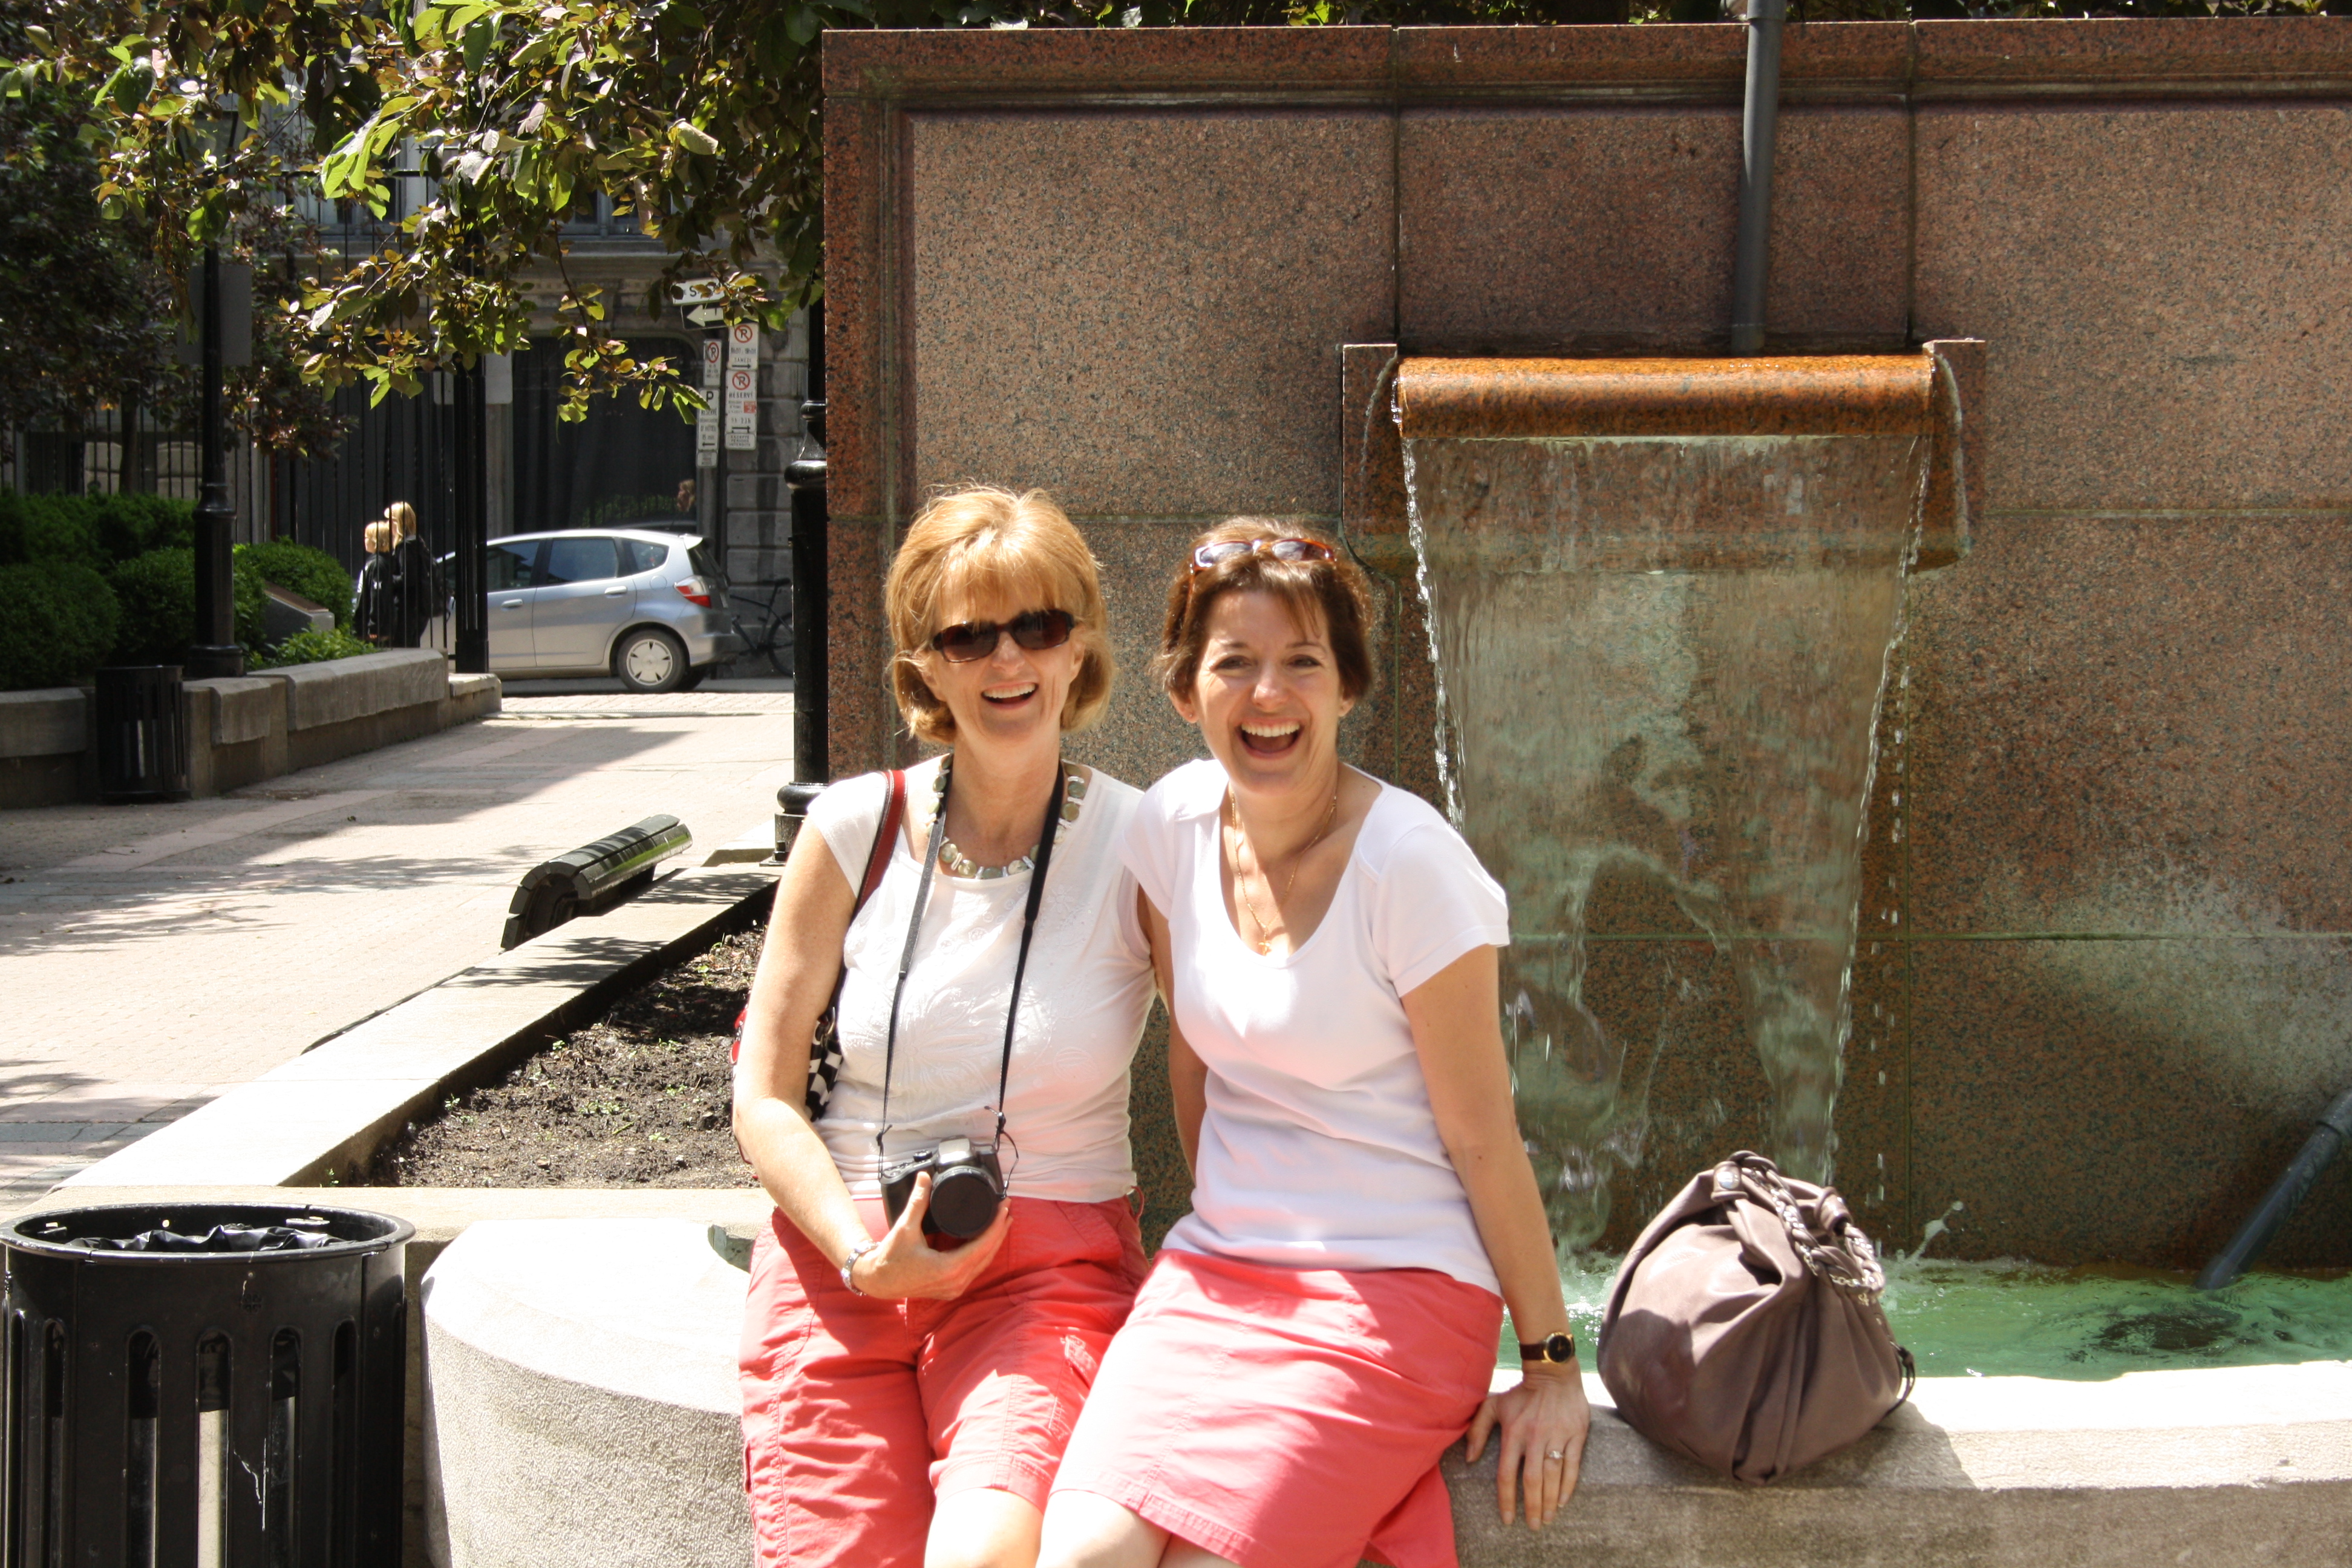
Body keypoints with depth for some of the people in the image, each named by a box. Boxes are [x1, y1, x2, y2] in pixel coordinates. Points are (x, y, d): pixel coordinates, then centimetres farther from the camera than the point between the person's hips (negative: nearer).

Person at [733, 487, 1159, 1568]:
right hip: (838, 1259, 2)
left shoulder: (1138, 846, -1)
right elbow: (764, 1099, 6)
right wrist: (866, 1254, -9)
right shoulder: (857, 831, 3)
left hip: (1051, 1267, -2)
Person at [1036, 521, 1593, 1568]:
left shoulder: (1409, 864, -14)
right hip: (1215, 1275, 5)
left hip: (1399, 1287, -5)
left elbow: (1482, 1137, -9)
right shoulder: (1174, 824, 2)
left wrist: (1550, 1365, -5)